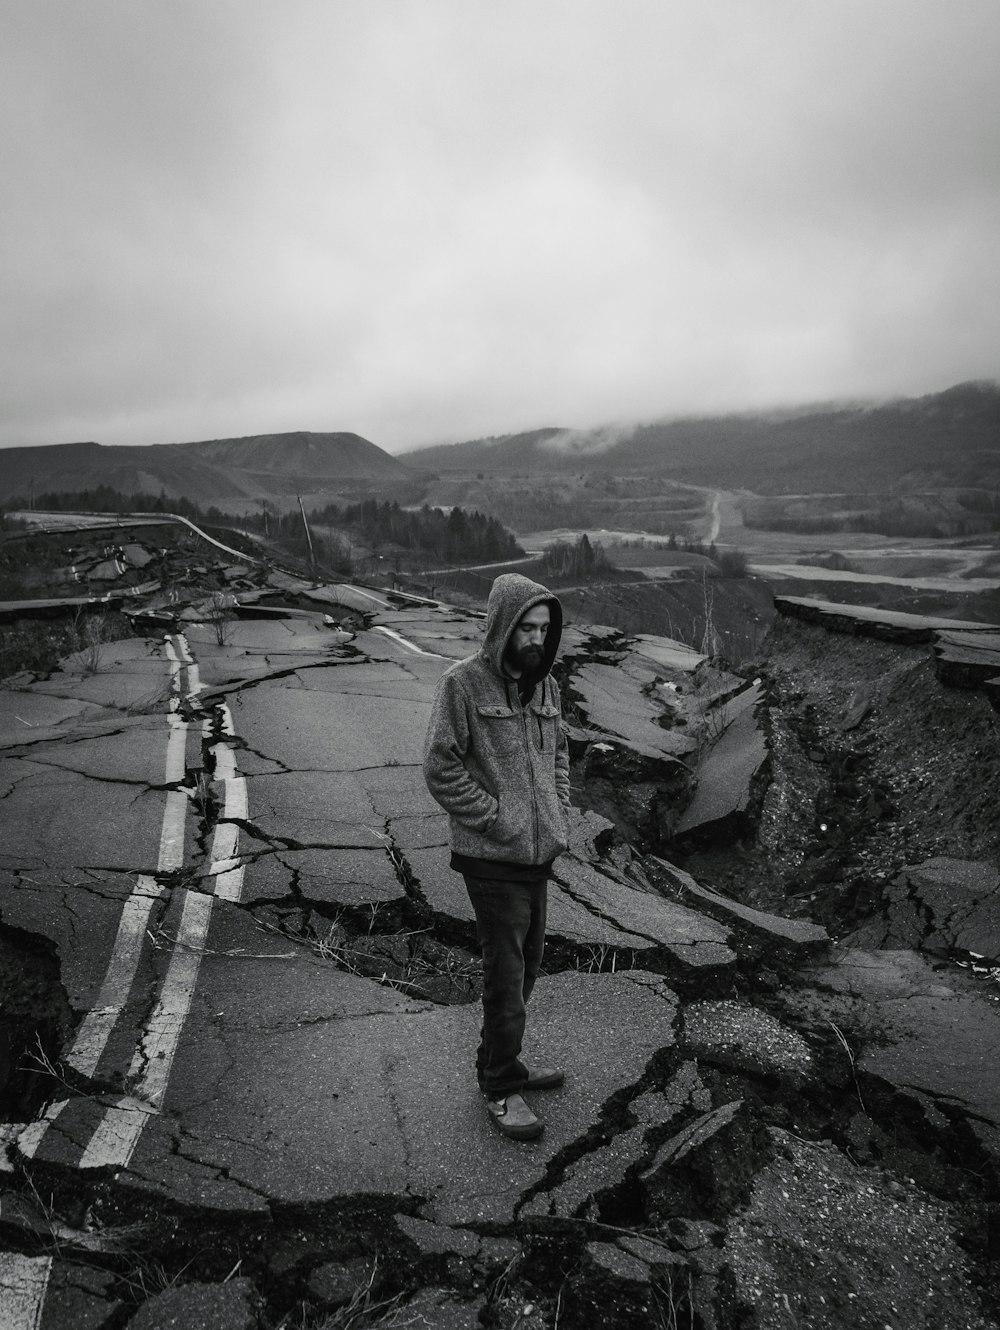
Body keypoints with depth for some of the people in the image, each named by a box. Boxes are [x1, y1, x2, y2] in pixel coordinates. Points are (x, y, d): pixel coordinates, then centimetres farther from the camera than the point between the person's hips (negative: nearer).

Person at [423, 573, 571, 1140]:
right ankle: (501, 1087, 21)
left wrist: (560, 813, 7)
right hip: (493, 857, -7)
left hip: (540, 853, 7)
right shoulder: (463, 683, -14)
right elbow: (441, 768, -14)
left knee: (529, 964, 18)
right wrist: (496, 818, -15)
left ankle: (502, 1063, 39)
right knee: (507, 976, 1)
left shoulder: (545, 683, 7)